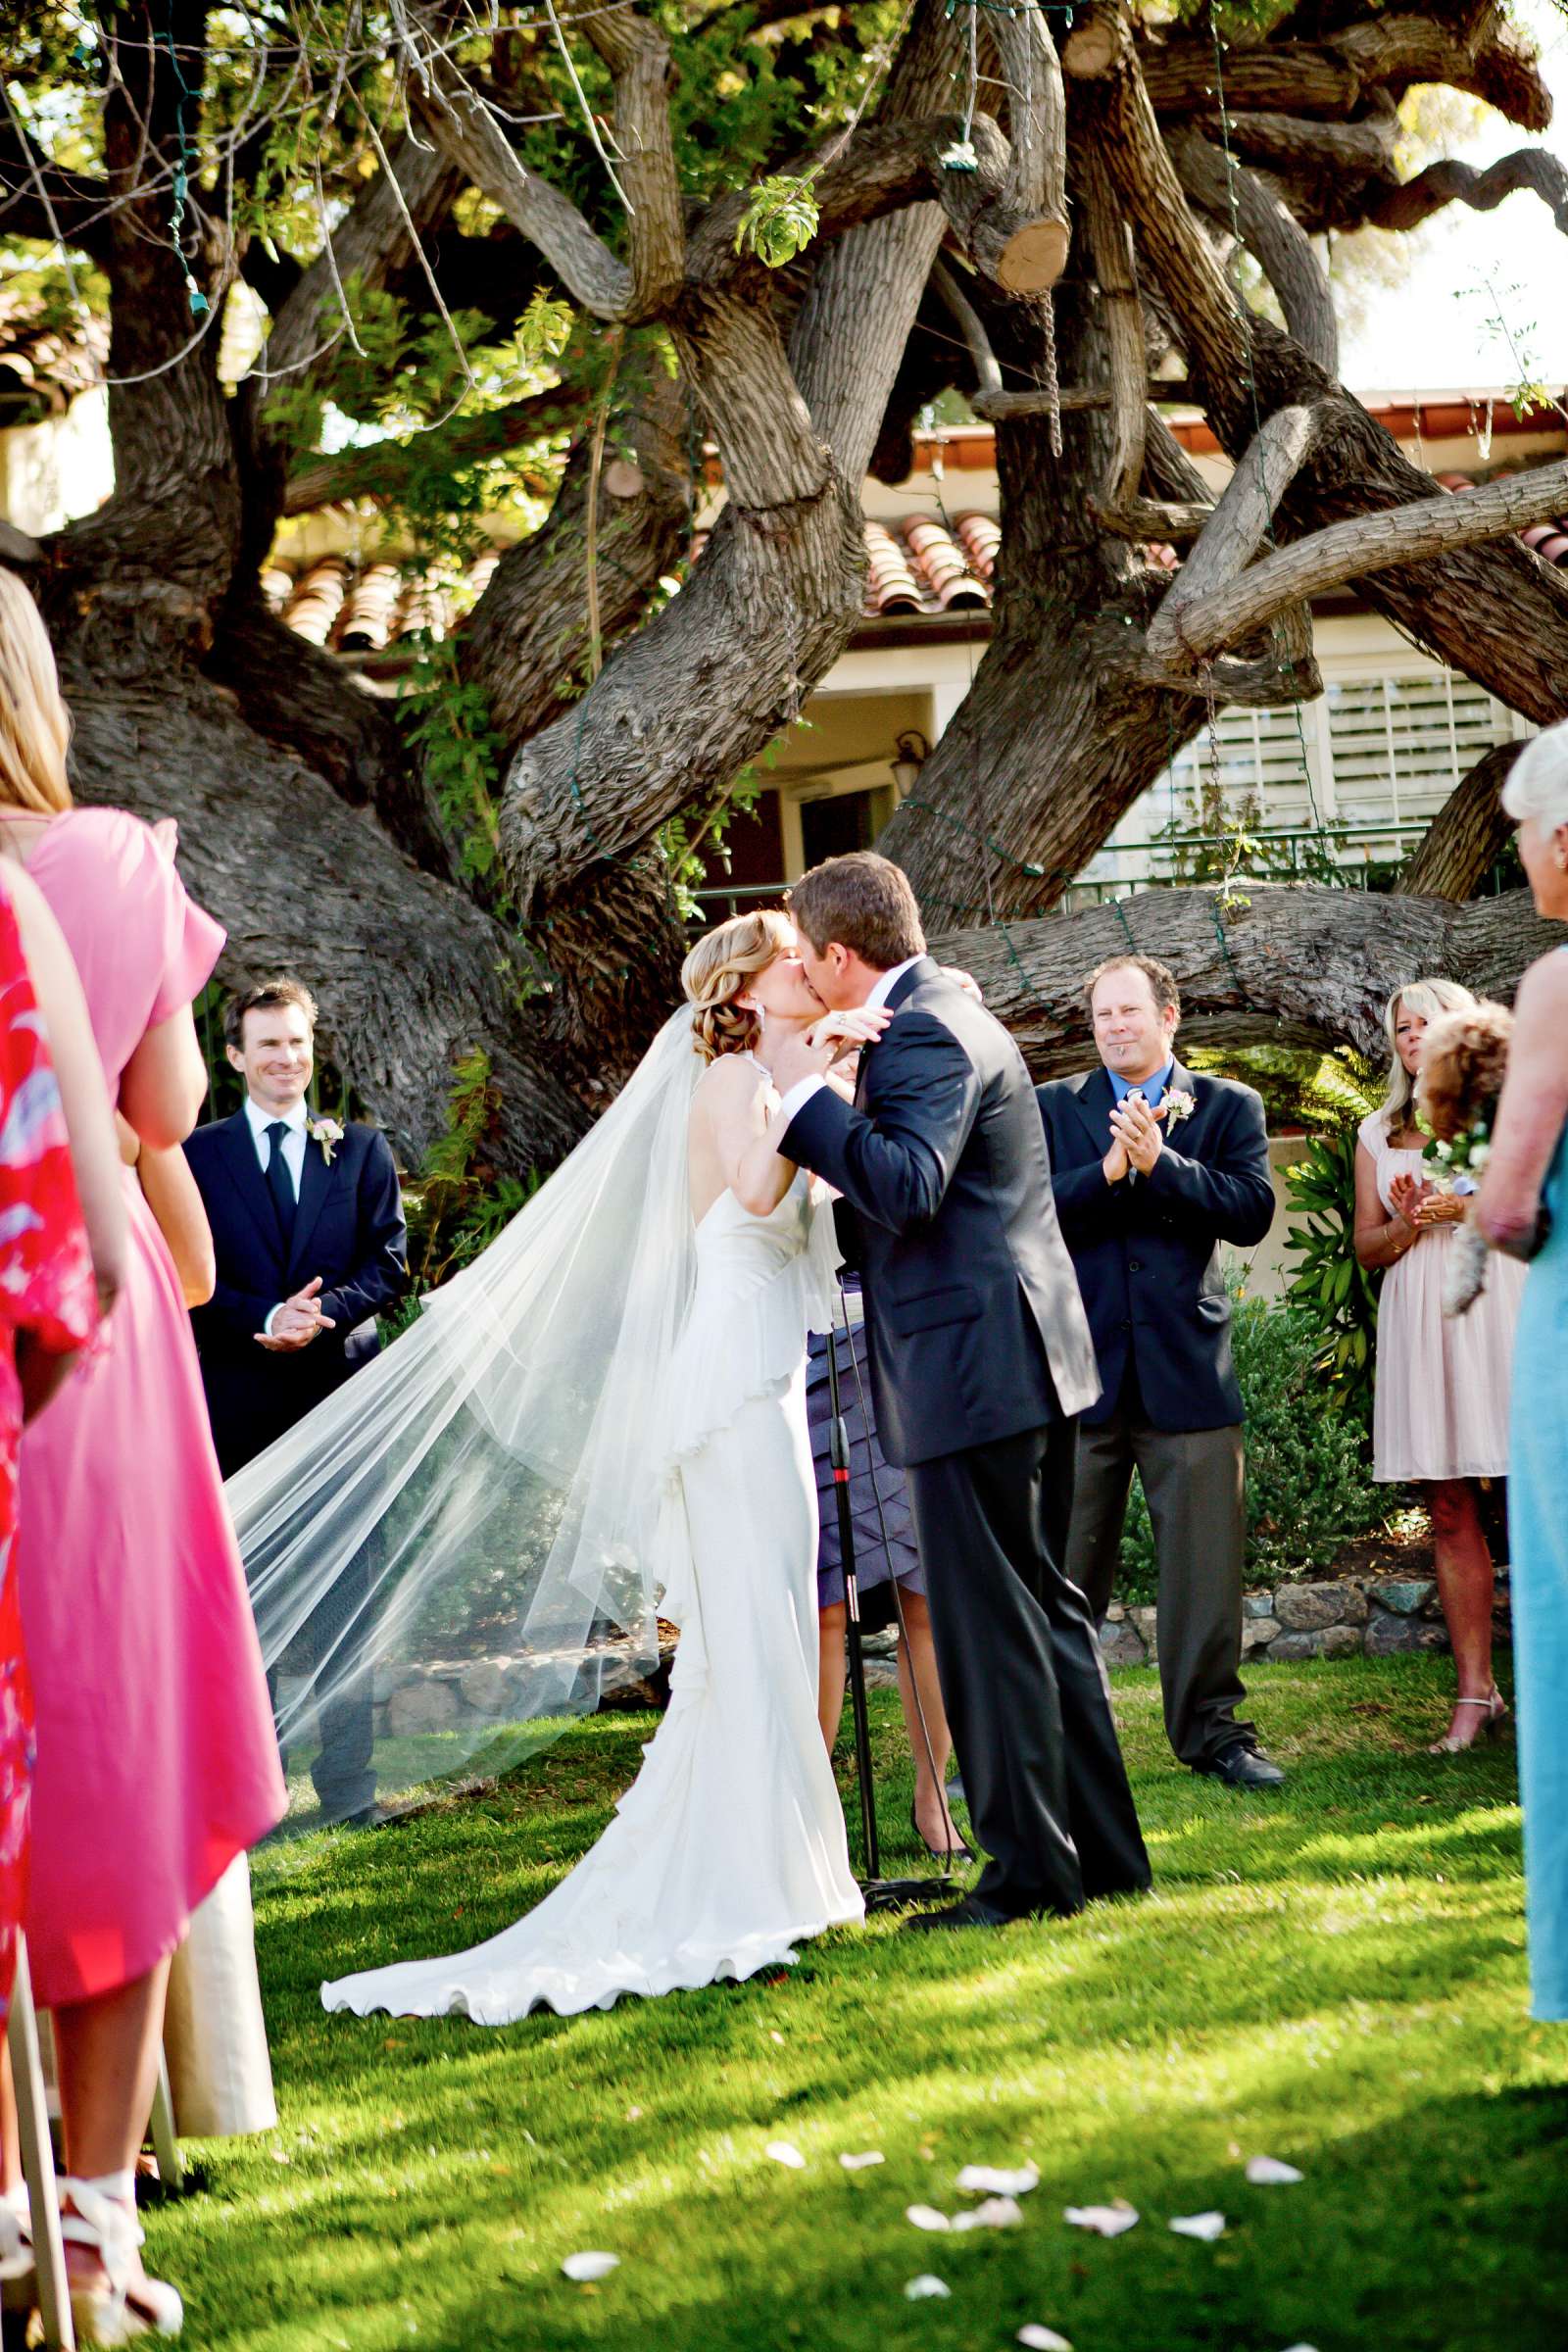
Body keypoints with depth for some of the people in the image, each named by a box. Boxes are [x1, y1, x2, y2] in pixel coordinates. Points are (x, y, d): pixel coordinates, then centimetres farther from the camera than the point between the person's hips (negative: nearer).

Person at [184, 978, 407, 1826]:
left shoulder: (361, 1150, 11)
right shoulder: (196, 1155, 6)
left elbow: (389, 1264, 5)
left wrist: (324, 1310, -13)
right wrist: (266, 1317, -16)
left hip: (339, 1396, 1)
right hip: (237, 1400, -1)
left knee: (343, 1597, 1)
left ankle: (347, 1780, 5)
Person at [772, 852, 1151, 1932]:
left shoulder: (924, 1034, -15)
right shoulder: (944, 1013, 18)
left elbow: (907, 1187, -28)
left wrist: (805, 1090, -22)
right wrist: (831, 1082, 13)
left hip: (973, 1367, -11)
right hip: (1023, 1360, 11)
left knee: (990, 1623, -4)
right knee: (1044, 1608, 15)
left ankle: (1029, 1871, 1)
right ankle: (1103, 1852, 22)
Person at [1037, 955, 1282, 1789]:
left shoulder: (1227, 1107, 9)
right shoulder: (1051, 1108, 10)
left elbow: (1251, 1211, -5)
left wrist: (1159, 1161, -15)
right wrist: (1108, 1170, -17)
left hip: (1188, 1367, 0)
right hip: (1079, 1370, 0)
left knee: (1205, 1562, -1)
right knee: (1063, 1569, 5)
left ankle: (1211, 1728, 9)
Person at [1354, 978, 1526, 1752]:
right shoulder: (1379, 1134, 18)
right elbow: (1366, 1247, 17)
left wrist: (1471, 1206, -10)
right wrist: (1408, 1224, -4)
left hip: (1499, 1305, -3)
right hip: (1419, 1321, 3)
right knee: (1450, 1511, 0)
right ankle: (1475, 1693, 0)